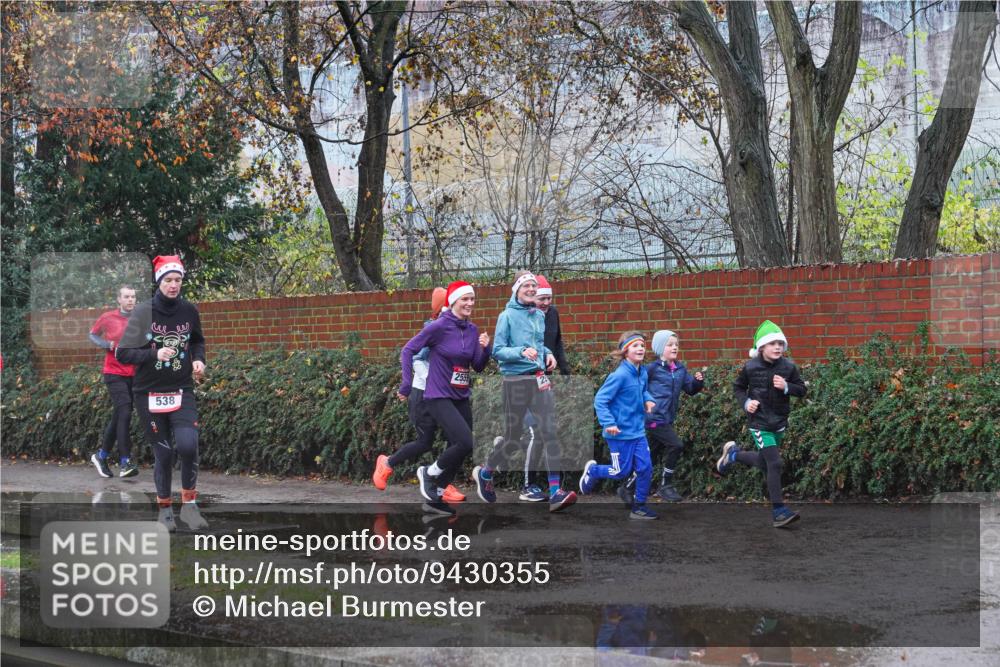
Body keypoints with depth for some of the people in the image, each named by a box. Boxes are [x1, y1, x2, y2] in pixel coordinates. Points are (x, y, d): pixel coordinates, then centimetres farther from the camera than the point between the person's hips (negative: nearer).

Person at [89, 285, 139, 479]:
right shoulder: (107, 318, -1)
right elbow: (93, 335, 12)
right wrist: (108, 345, -7)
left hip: (133, 374, 4)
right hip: (114, 373, -4)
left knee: (118, 417, 11)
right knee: (124, 414, -17)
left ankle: (101, 456, 28)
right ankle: (125, 462, -16)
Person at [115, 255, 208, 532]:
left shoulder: (189, 311, -1)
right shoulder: (143, 312, -9)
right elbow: (122, 353, -10)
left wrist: (198, 359, 0)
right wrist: (155, 354, -23)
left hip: (182, 391, 1)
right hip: (150, 393, -1)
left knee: (188, 445, -18)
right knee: (163, 452, 2)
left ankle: (189, 504, -1)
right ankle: (165, 509, 19)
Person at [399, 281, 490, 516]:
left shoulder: (472, 330, 6)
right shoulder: (439, 327, -13)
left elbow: (478, 367, 9)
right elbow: (408, 351, -9)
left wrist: (484, 348, -11)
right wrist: (407, 385, -12)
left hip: (461, 398, 7)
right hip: (439, 397, -7)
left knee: (457, 451, 8)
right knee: (466, 442, -20)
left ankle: (434, 499, 21)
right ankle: (429, 473, 4)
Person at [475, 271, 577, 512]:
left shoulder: (540, 316, 12)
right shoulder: (507, 316, -5)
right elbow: (497, 351, -9)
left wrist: (547, 354, 6)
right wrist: (521, 352, -24)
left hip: (539, 379, 4)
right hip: (515, 381, -4)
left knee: (550, 431, -11)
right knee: (513, 436, 5)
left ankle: (555, 492, -16)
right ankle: (484, 473, 34)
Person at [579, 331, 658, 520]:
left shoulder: (643, 372, 1)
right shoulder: (620, 375, -21)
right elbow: (600, 400, -19)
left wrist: (648, 399, 0)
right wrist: (608, 423, -28)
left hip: (638, 431, 7)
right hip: (620, 433, -6)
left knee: (645, 468, 2)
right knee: (622, 471, 3)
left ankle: (639, 506, 16)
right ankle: (592, 470, 30)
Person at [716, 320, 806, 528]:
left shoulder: (788, 367, -5)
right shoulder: (751, 367, -10)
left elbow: (802, 390, 2)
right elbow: (738, 387, 7)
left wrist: (786, 387, -17)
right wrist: (746, 402, -10)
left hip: (779, 423, 5)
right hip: (759, 423, -5)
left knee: (764, 462, 20)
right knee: (775, 463, -14)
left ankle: (733, 454, 48)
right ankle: (778, 511, -8)